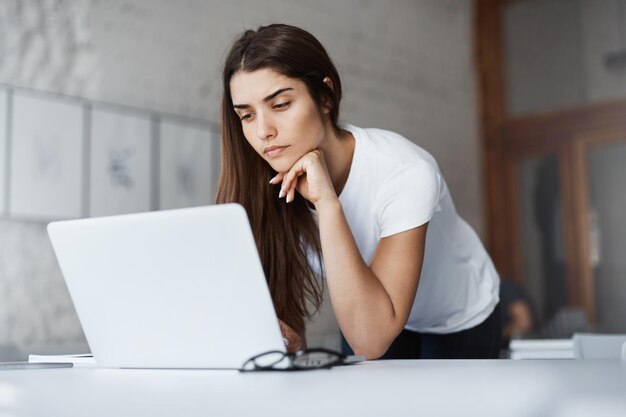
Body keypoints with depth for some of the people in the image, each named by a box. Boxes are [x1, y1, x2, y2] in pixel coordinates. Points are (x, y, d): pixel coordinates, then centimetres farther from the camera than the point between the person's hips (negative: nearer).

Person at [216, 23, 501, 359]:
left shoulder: (404, 173, -37)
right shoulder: (268, 183, -24)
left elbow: (370, 341, -43)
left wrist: (327, 202, -46)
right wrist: (282, 334, -40)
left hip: (458, 322, -2)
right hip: (366, 313, 3)